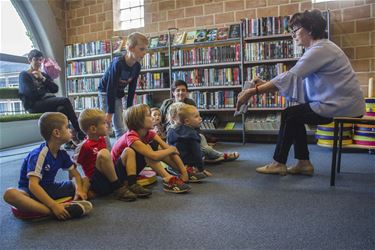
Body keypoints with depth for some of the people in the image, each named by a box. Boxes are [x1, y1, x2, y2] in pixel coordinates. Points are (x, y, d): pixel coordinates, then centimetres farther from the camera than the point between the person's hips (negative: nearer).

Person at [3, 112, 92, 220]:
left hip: (50, 189, 7)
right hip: (31, 191, -6)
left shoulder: (62, 153, -2)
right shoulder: (38, 155, -23)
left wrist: (79, 189, -19)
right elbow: (33, 185, -32)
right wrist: (54, 206, -41)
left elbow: (76, 174, 4)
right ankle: (52, 212, -44)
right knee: (10, 193, -39)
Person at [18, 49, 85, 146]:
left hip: (48, 102, 5)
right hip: (34, 105, -5)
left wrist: (43, 78, 0)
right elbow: (31, 93, -8)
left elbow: (55, 89, 8)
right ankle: (79, 133, -28)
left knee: (62, 109, -33)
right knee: (65, 101, -28)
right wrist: (47, 93, 4)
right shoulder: (24, 75, 9)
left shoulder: (44, 75, 25)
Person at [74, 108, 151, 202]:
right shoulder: (84, 146, -12)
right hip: (98, 183, -8)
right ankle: (118, 188, -21)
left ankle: (131, 184, -13)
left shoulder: (102, 140, 12)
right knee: (103, 153, -30)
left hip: (113, 178, 8)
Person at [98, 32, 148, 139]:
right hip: (106, 91, -6)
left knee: (121, 128, 5)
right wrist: (109, 112, -26)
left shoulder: (137, 66, -12)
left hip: (118, 94, 6)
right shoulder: (118, 63, -30)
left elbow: (132, 89, -4)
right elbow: (111, 88, -28)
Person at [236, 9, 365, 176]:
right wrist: (265, 84, 4)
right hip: (341, 103, 9)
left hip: (342, 106, -9)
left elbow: (290, 77, -26)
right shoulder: (320, 48, 14)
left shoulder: (320, 49, -17)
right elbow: (296, 80, 10)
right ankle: (304, 163, 11)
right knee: (295, 114, 11)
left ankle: (279, 163, 8)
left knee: (289, 115, -4)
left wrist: (253, 92, -26)